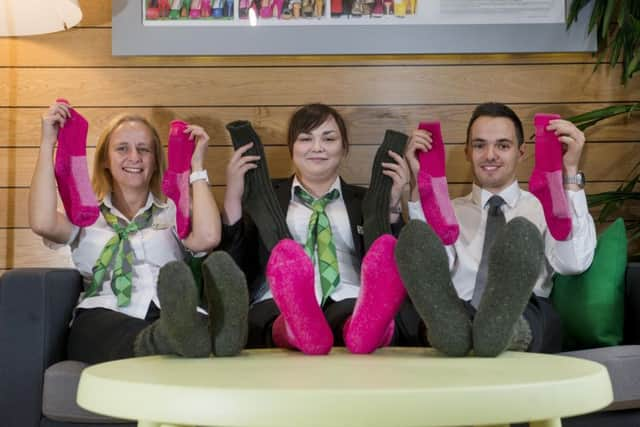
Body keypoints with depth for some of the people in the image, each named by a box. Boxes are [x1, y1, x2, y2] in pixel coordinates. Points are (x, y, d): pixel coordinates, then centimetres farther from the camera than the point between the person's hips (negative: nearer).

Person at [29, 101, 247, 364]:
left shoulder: (173, 211, 28)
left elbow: (207, 238, 3)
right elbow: (42, 223, 2)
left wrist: (197, 164, 13)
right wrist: (48, 143, 9)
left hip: (170, 317, 1)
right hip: (103, 324, -1)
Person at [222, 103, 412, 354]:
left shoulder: (365, 201, 25)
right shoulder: (264, 196, 24)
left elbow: (392, 271, 11)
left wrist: (392, 205, 4)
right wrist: (233, 197, 2)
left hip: (348, 304, 1)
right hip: (279, 306, 0)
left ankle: (364, 327, -66)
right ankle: (296, 327, -64)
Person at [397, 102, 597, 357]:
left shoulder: (544, 208, 21)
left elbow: (573, 263, -2)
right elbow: (428, 268, 2)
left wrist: (570, 173, -2)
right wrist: (420, 185, -2)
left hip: (522, 319, -1)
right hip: (454, 317, 1)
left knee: (521, 233, -30)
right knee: (415, 233, -26)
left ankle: (503, 328, -53)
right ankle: (451, 327, -48)